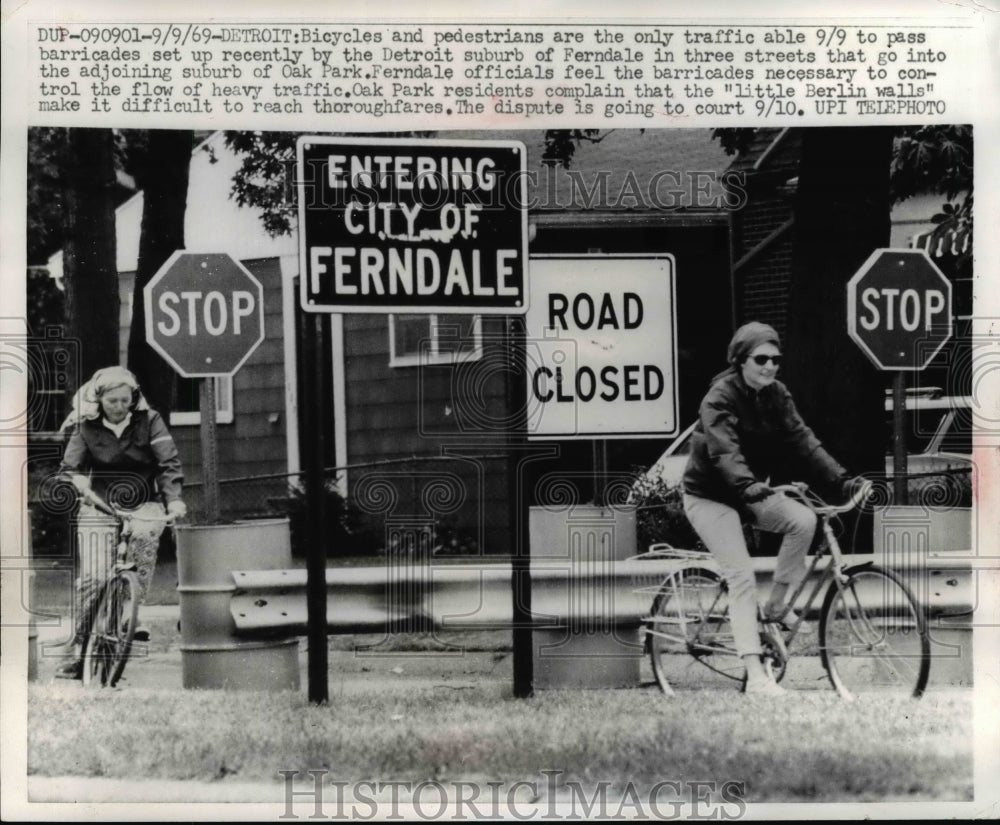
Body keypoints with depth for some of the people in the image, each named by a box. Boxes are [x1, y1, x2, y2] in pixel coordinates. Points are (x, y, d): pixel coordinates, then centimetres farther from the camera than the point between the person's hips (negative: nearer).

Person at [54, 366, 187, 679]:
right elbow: (68, 466, -2)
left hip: (144, 505, 0)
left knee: (144, 534, -33)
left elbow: (169, 461, -6)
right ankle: (79, 651, -5)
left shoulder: (148, 421, -1)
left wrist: (173, 498, -21)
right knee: (91, 577, -15)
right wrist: (77, 480, -26)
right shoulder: (86, 427, 1)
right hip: (100, 506, 0)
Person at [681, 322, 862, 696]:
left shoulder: (776, 394, -1)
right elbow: (725, 453, -34)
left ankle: (777, 604, -3)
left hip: (751, 491, 6)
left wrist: (842, 480, -21)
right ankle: (755, 676, -18)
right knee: (742, 577, -17)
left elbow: (802, 440, -9)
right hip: (710, 496, -6)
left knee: (804, 519, -21)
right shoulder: (720, 398, -20)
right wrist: (750, 487, -52)